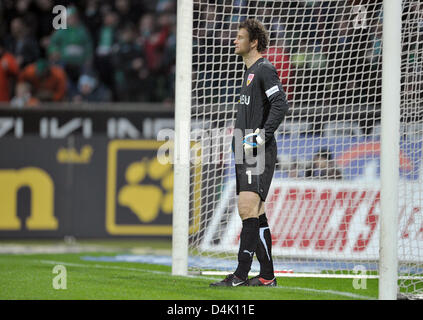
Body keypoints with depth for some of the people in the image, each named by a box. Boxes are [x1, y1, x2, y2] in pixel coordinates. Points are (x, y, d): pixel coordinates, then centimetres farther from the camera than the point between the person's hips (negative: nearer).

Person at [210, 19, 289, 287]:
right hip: (246, 154, 10)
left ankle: (241, 274, -18)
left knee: (248, 209, -15)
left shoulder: (265, 70, -9)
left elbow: (281, 105, -20)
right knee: (256, 214, 9)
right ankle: (267, 275, 12)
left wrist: (261, 136, -22)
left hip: (259, 153, -10)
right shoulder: (250, 71, 21)